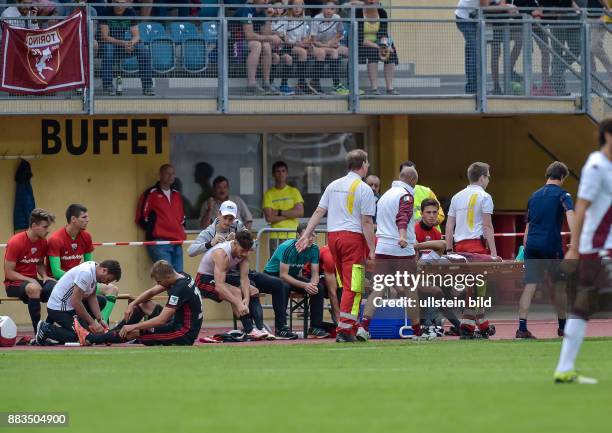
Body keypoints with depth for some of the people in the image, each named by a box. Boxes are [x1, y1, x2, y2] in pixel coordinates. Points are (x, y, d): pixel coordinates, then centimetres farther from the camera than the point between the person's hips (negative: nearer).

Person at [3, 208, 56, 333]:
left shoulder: (43, 242, 4)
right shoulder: (15, 242, -15)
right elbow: (8, 273, -13)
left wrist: (44, 276, -2)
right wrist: (31, 280, -22)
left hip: (33, 280, 6)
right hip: (14, 283, -6)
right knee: (34, 288, -39)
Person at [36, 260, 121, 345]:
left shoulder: (94, 270, 3)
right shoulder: (86, 273, -26)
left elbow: (92, 298, 10)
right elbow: (75, 302, -26)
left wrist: (100, 319, 0)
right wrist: (92, 322, -19)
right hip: (59, 308, -10)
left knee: (101, 301, 12)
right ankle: (46, 329, -5)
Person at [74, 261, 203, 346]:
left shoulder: (180, 289, -27)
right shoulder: (180, 277, 3)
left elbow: (161, 320, -28)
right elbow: (151, 292, 14)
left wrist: (134, 326, -23)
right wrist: (132, 304, -1)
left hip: (185, 335, -10)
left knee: (133, 332, -16)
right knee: (143, 304, 13)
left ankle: (90, 339, -3)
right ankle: (109, 335, 13)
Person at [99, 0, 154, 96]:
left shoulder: (130, 13, -1)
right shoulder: (106, 12, -12)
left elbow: (136, 36, -5)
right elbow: (104, 36, -19)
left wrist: (131, 43, -30)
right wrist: (122, 43, -33)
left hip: (125, 44, 3)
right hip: (109, 43, -3)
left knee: (144, 51, -22)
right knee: (107, 49, -38)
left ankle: (147, 86, -18)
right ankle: (107, 86, -36)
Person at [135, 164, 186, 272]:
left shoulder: (177, 195, 21)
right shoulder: (151, 194, 0)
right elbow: (141, 218, -2)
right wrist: (152, 230, -1)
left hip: (177, 243, 7)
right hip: (159, 243, -7)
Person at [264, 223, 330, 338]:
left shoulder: (314, 249, -10)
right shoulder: (287, 248, -28)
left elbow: (315, 273, -6)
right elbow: (283, 275, -30)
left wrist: (313, 284, -31)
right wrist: (305, 285, -38)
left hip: (293, 275, 6)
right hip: (273, 274, -6)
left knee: (318, 288, -15)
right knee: (284, 287, -39)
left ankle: (315, 328, -14)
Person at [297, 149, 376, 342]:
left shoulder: (333, 185, 13)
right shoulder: (364, 189, -5)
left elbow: (319, 212, 8)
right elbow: (366, 222, -9)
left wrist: (306, 236, 8)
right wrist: (372, 249, -8)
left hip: (332, 235, 6)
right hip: (353, 237, -6)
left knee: (347, 285, 16)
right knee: (352, 286, -6)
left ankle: (353, 327, 21)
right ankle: (344, 330, -14)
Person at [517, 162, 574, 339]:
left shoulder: (534, 196, 17)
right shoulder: (562, 195, 0)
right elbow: (570, 215, -17)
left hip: (532, 245, 4)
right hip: (552, 245, -4)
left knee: (529, 286, -2)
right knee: (560, 284, 11)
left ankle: (522, 327, -12)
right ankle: (563, 327, 19)